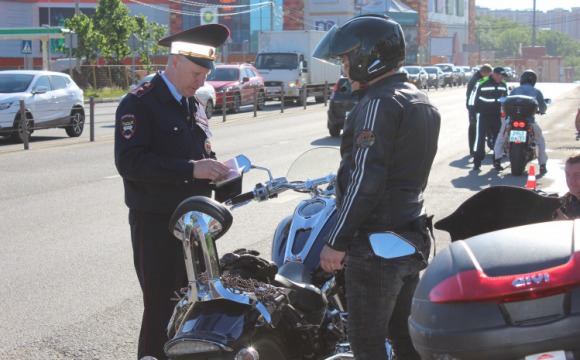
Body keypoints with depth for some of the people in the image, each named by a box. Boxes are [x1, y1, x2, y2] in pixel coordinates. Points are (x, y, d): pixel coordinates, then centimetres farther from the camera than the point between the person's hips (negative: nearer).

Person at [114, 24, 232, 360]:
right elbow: (130, 162, -22)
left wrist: (215, 169, 2)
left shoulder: (195, 106, 15)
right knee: (162, 308, -4)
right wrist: (190, 169, -26)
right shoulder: (139, 103, -10)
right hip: (156, 222, -7)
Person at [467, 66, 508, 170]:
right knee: (480, 138, -7)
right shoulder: (481, 83, -14)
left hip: (497, 115, 5)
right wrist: (473, 112, -9)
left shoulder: (503, 85, 4)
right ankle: (477, 162, -2)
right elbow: (473, 97, -9)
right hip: (483, 115, -5)